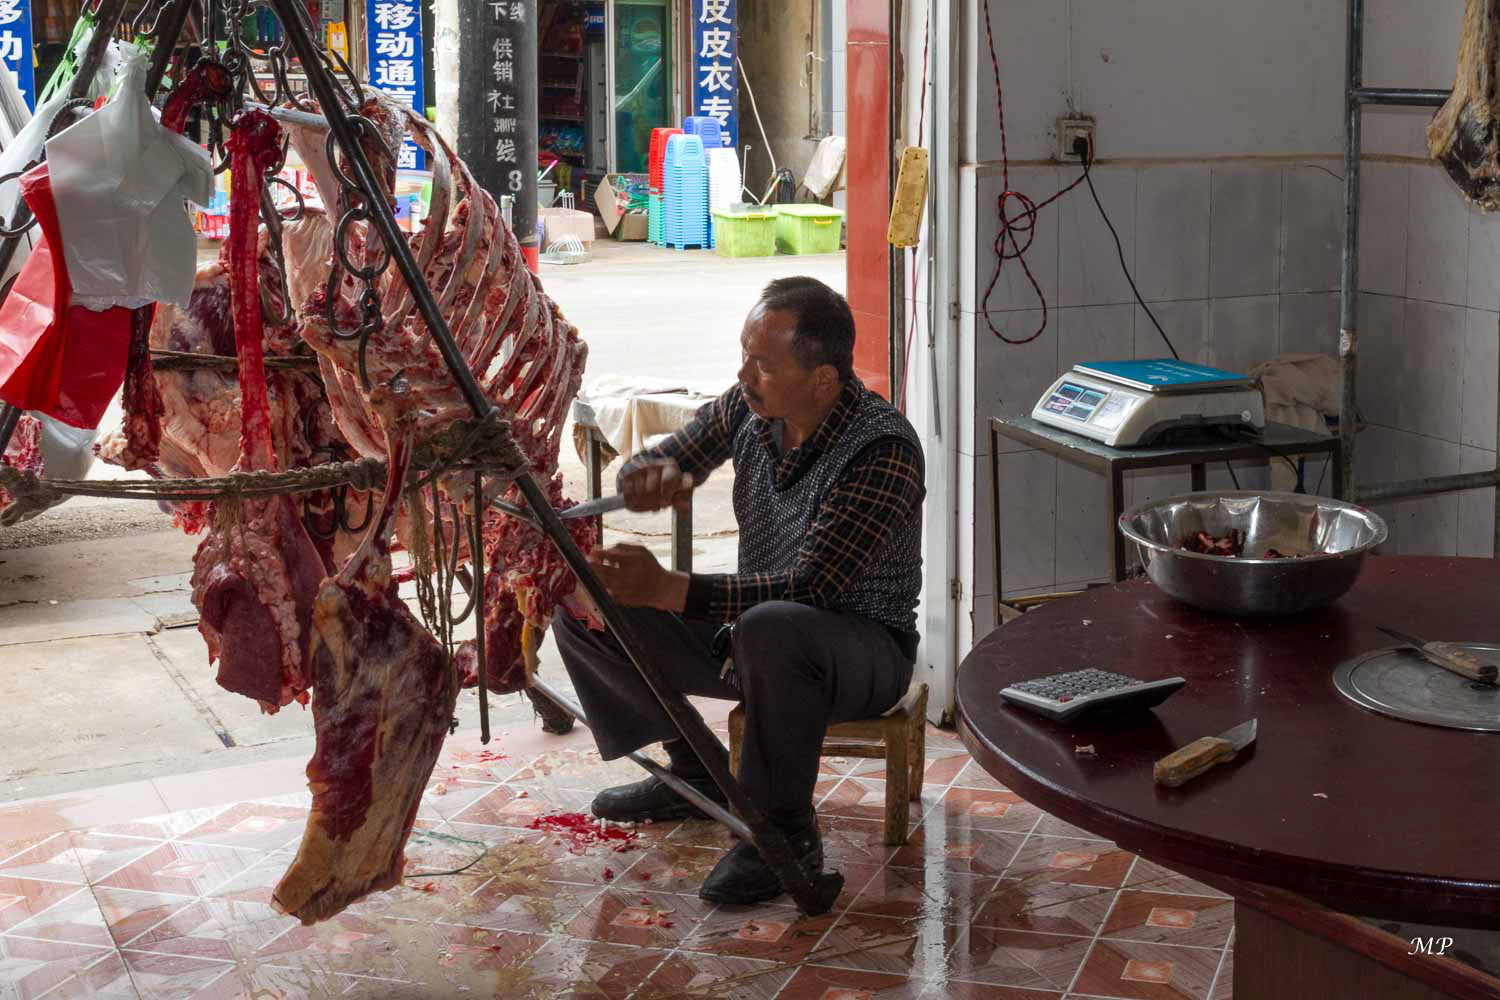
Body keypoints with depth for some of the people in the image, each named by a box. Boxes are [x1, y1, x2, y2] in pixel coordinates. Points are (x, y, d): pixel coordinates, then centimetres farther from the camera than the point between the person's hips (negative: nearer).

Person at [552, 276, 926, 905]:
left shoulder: (882, 448, -27)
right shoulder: (749, 407, -6)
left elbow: (811, 588, -34)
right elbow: (653, 466, 6)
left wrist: (668, 590, -38)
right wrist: (656, 473, -22)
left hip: (866, 647, -7)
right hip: (751, 628, 8)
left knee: (771, 628, -42)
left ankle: (787, 834, -22)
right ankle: (694, 774, 15)